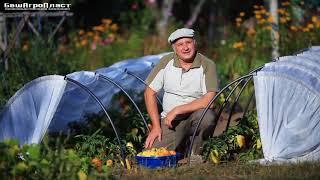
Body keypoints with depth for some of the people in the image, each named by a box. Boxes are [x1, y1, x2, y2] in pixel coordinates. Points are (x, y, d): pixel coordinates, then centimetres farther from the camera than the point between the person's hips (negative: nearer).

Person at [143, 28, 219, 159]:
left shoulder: (207, 65, -11)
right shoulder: (166, 62, -2)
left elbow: (209, 100, -21)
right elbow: (150, 92, 3)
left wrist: (177, 110, -22)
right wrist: (156, 126, -4)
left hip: (195, 116, -2)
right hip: (170, 120, 2)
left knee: (206, 116, -37)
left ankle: (196, 154, -8)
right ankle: (180, 147, 17)